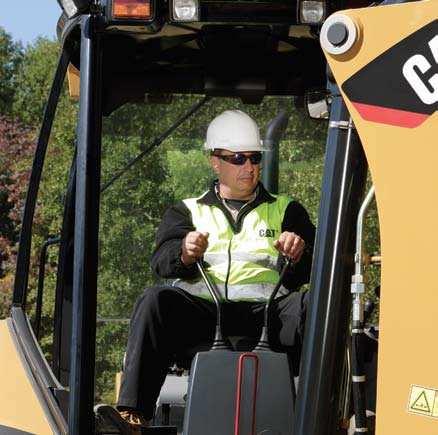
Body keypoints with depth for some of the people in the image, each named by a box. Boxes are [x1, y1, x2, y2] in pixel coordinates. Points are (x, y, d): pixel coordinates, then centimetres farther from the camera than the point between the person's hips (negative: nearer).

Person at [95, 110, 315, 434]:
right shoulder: (188, 211, 25)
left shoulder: (286, 210, 26)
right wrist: (185, 253, -19)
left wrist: (299, 254, -12)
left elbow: (309, 271, 13)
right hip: (201, 306, 0)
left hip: (265, 308, 0)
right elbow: (162, 261, 6)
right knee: (155, 301, -31)